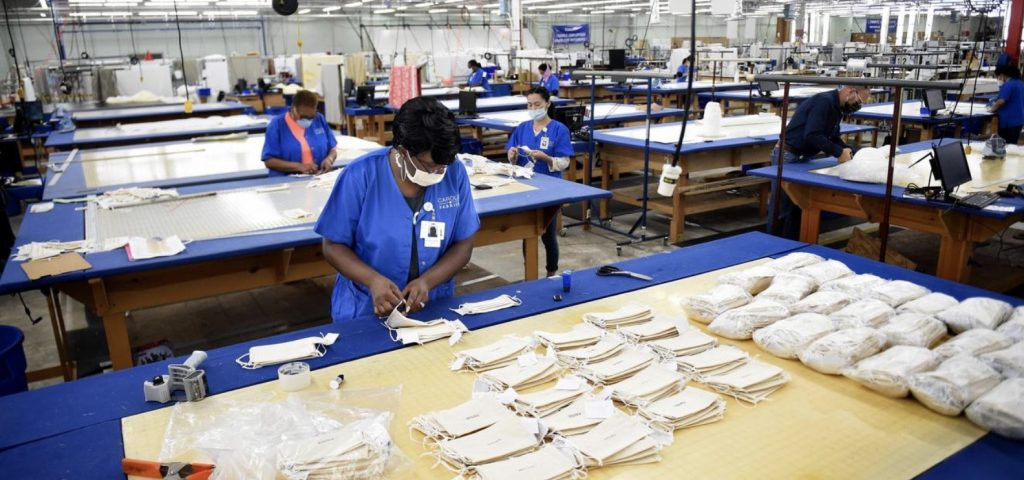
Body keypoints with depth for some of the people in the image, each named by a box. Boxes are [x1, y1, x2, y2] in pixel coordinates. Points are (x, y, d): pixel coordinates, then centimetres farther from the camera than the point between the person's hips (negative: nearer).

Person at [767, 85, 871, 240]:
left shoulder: (837, 108, 11)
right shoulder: (824, 101, -19)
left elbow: (833, 138, 17)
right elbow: (812, 135, -28)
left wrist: (852, 152, 3)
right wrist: (839, 152, -21)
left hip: (803, 157, 10)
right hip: (787, 156, -10)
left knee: (798, 206, 12)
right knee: (781, 208, -4)